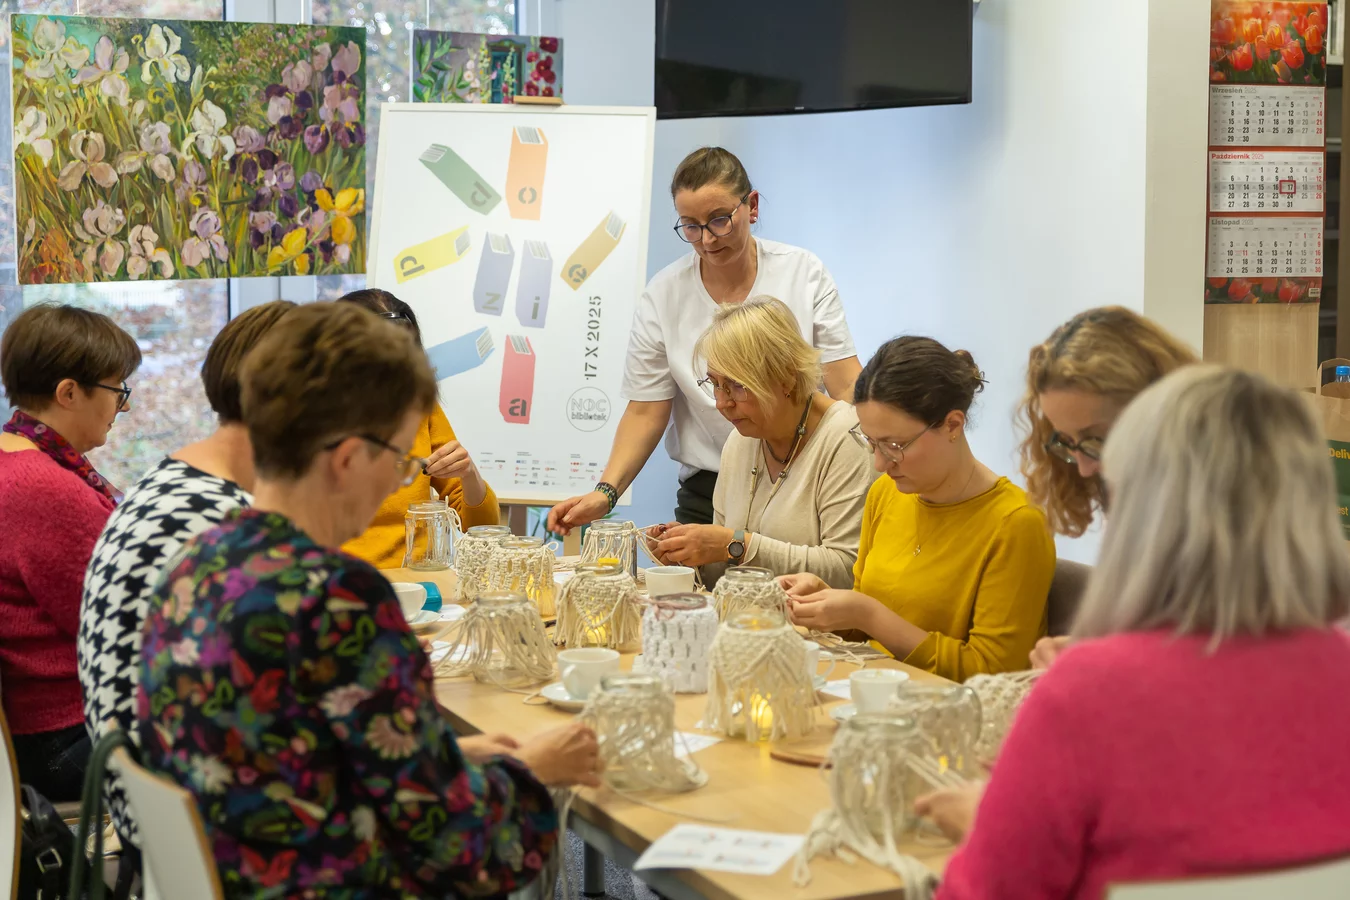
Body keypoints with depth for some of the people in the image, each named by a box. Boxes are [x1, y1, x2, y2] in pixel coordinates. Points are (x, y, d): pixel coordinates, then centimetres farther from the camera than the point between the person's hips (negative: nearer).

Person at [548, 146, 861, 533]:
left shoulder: (804, 272, -1)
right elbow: (645, 412, 0)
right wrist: (605, 492, -14)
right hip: (707, 496, 0)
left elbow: (847, 389, -5)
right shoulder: (663, 296, -1)